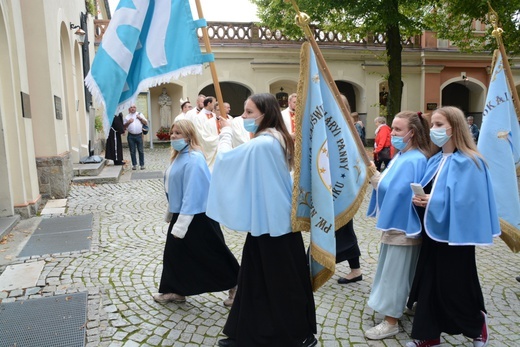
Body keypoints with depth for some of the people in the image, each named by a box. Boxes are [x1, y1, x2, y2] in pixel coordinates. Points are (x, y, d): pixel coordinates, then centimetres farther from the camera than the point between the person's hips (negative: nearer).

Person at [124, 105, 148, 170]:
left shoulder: (140, 114, 11)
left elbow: (146, 123, 6)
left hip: (139, 135, -1)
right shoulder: (127, 116, 12)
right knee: (132, 151, 4)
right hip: (131, 136, 1)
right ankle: (134, 165, 12)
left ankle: (142, 164, 6)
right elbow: (124, 127, 10)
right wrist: (128, 122, -6)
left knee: (141, 151, -1)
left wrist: (140, 118, -8)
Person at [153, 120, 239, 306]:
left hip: (197, 217, -10)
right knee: (175, 252, 16)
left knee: (212, 255, 3)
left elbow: (192, 194, -26)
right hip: (180, 213, 10)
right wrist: (171, 213, 22)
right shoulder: (179, 156, 8)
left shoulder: (193, 159, -23)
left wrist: (180, 225, -25)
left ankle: (236, 285, 21)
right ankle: (175, 290, 31)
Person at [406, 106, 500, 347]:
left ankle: (477, 325, 34)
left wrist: (434, 201, -23)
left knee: (455, 286, 6)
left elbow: (465, 201, -21)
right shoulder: (435, 160, 10)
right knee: (429, 283, 11)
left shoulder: (468, 163, -14)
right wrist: (420, 199, -6)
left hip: (454, 235, -7)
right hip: (433, 232, 7)